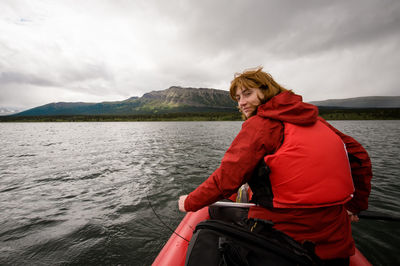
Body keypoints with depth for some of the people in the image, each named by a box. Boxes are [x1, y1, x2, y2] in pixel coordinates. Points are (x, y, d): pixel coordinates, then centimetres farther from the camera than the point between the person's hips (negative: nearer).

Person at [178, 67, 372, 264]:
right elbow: (359, 157, 14)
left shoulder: (259, 123, -12)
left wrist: (189, 202, -1)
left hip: (287, 229, -7)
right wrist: (355, 206, 22)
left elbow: (227, 177, -16)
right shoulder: (312, 117, 9)